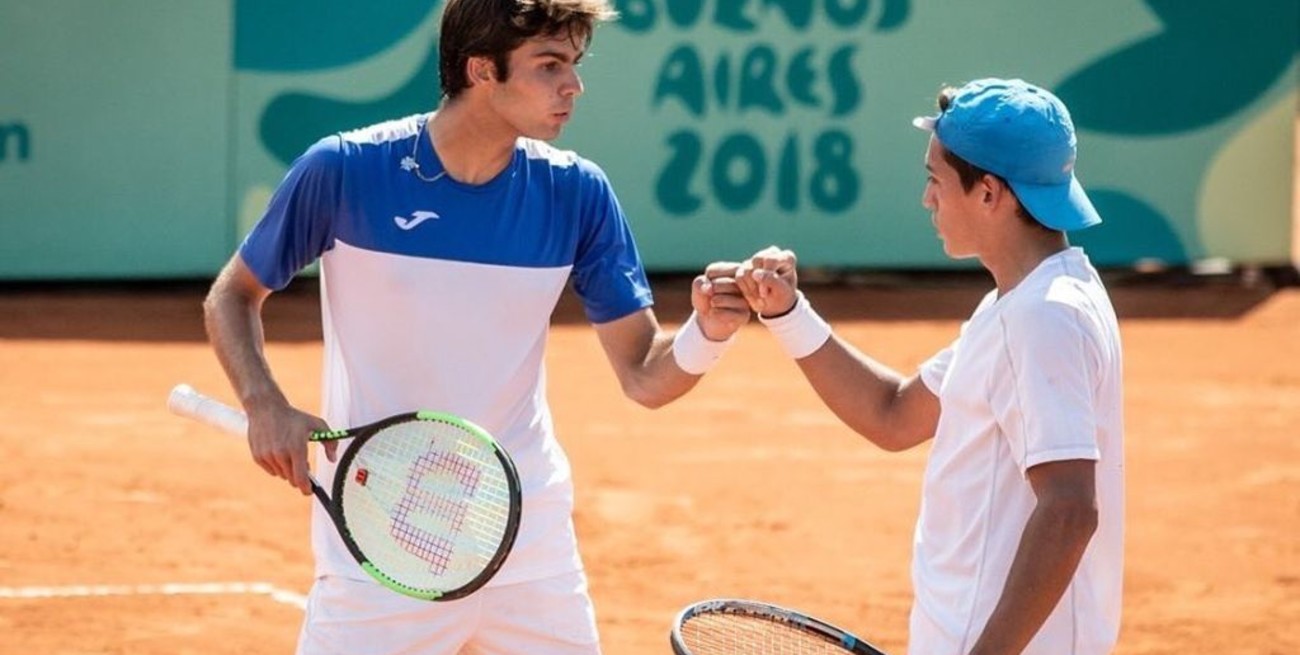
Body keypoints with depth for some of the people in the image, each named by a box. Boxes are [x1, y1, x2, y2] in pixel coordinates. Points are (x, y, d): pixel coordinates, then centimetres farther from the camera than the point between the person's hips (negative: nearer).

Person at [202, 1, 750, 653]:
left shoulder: (576, 193, -4)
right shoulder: (344, 171, -11)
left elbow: (644, 377, -3)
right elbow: (231, 297, 3)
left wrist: (706, 332, -24)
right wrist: (266, 407, -14)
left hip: (533, 550, 3)